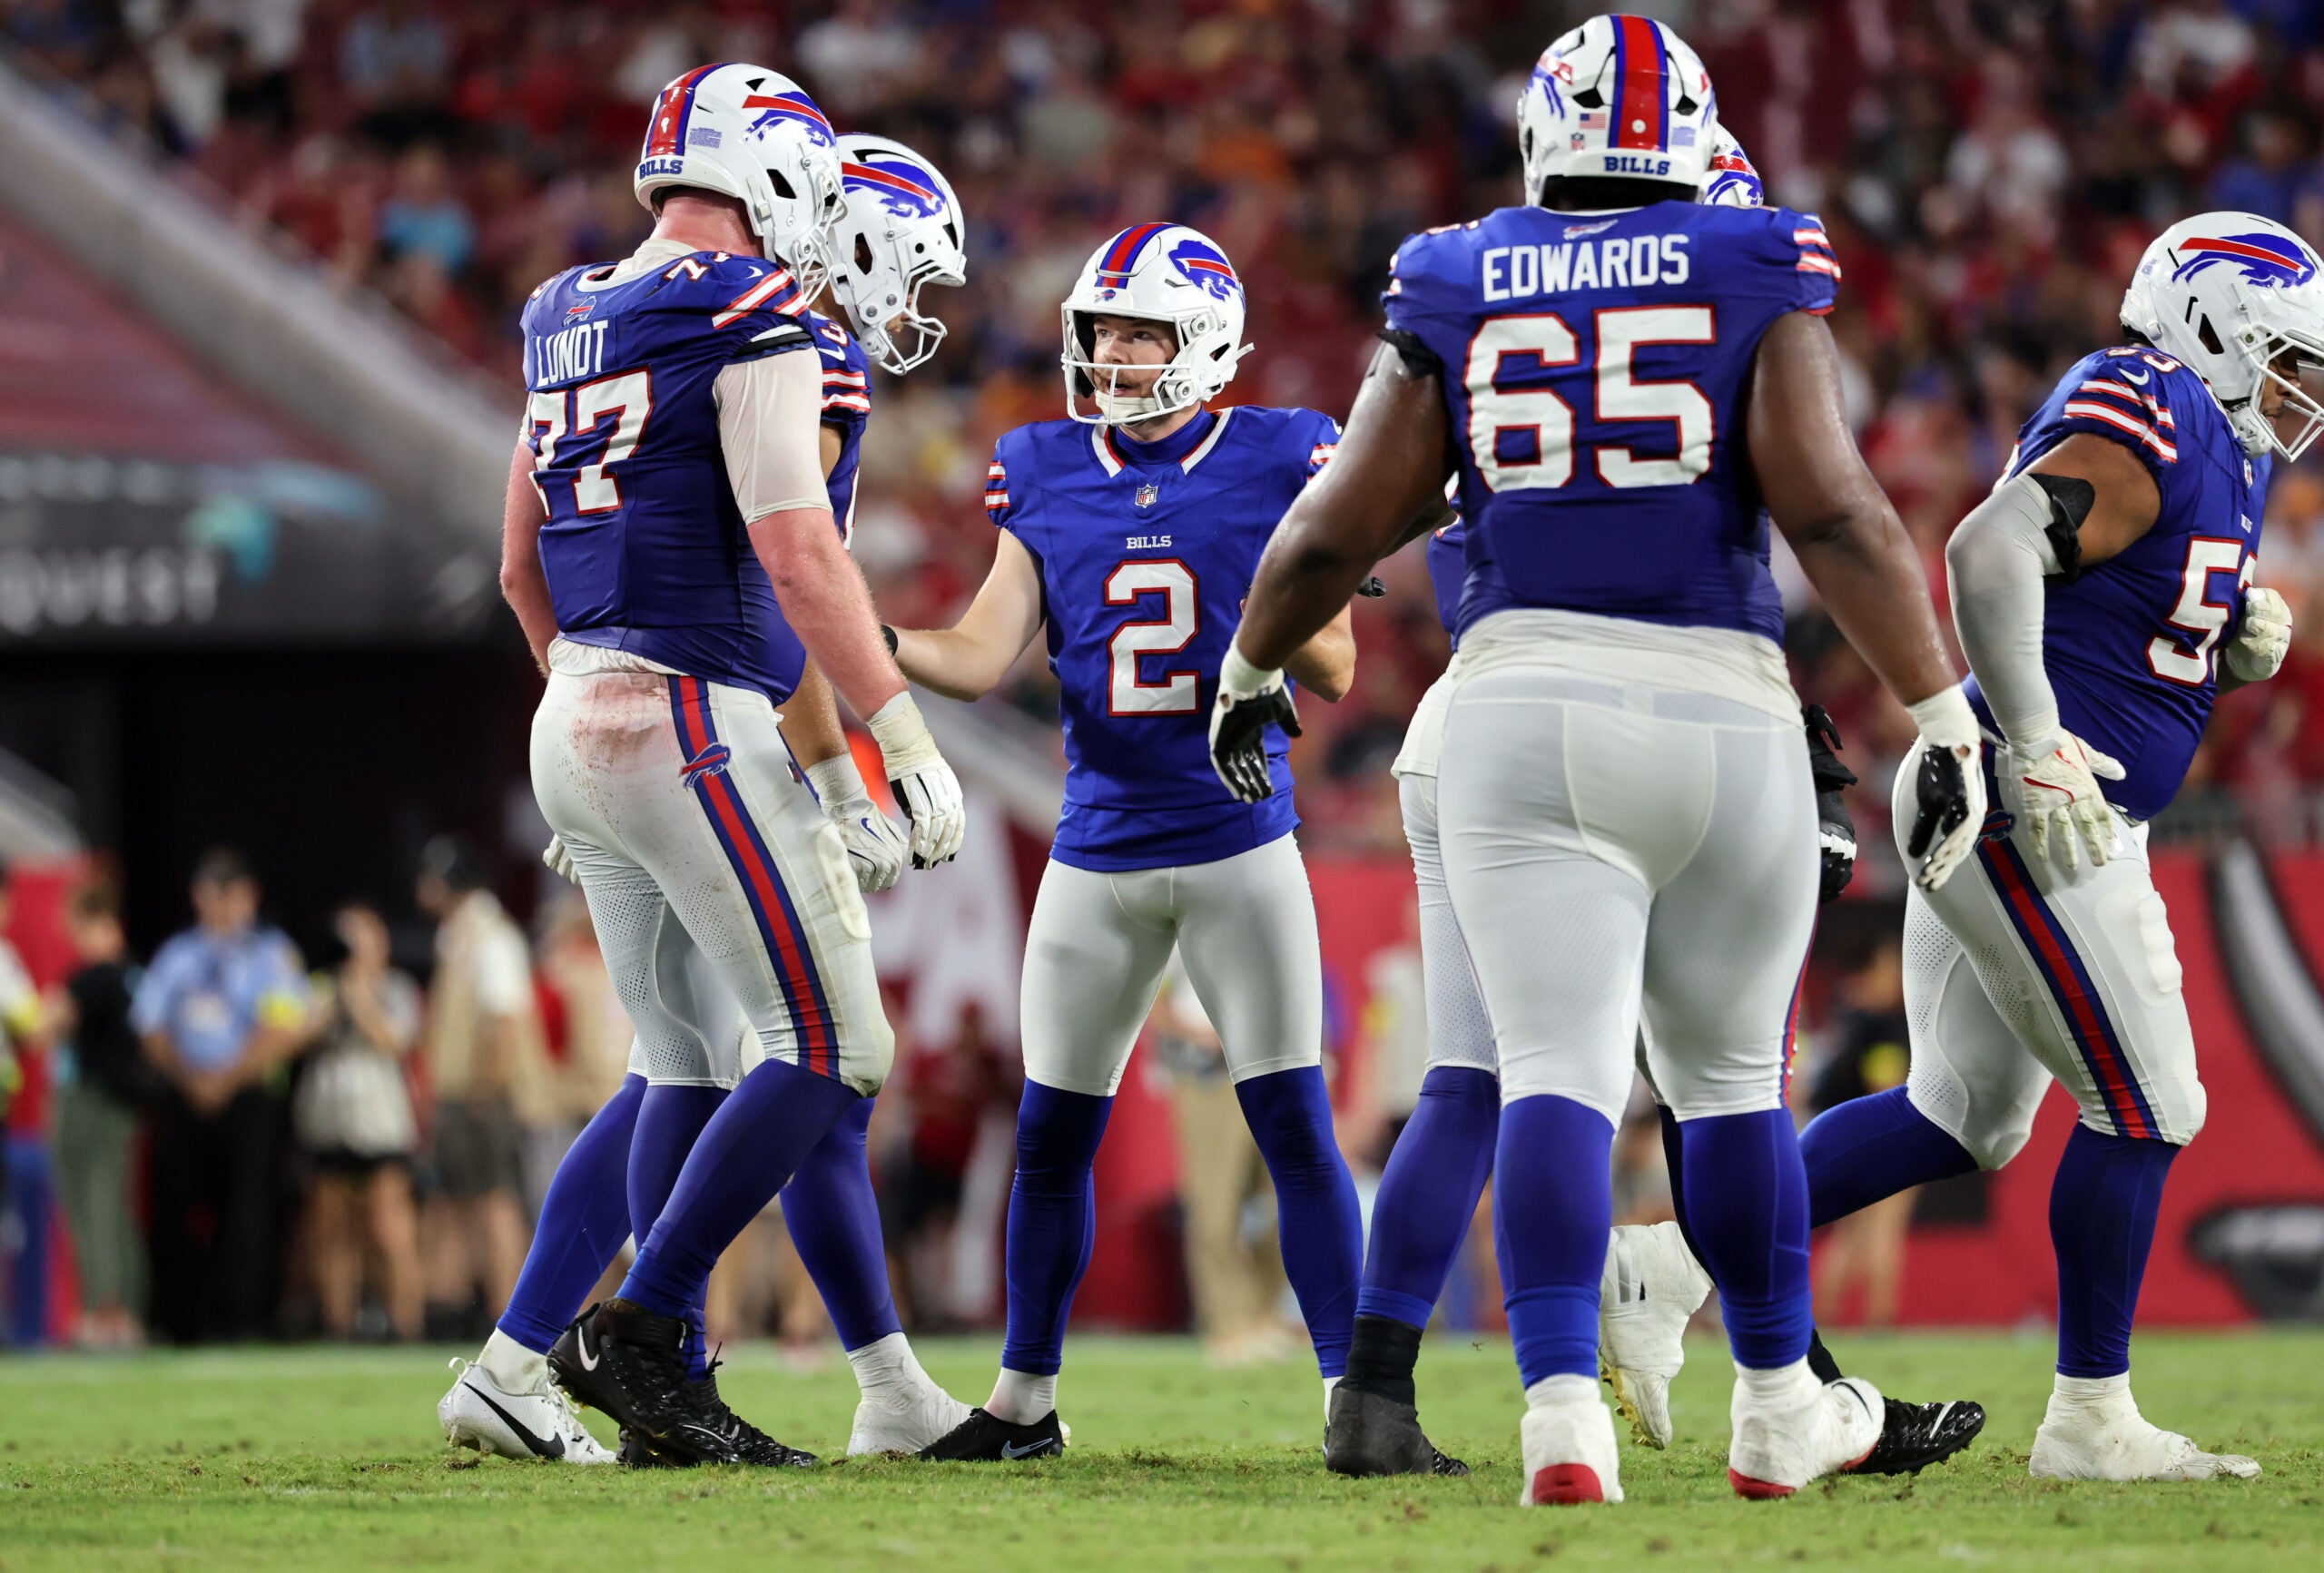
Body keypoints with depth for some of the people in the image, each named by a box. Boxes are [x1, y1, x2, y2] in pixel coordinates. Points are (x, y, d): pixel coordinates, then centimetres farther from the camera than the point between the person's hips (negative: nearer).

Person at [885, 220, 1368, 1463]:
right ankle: (1024, 1399, 22)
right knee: (1052, 1134, 9)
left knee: (1295, 1124, -8)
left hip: (1239, 843, -3)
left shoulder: (1274, 464, -3)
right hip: (1098, 857, 3)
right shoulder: (1048, 474, 5)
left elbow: (1335, 673, -1)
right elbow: (981, 659, 1)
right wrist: (855, 635, -15)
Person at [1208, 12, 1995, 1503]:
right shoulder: (1756, 281, 2)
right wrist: (1943, 716, -7)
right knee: (1730, 1074, 15)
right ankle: (1779, 1409, 26)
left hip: (1523, 709, 0)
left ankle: (1564, 1409, -22)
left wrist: (1249, 669, 28)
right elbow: (1833, 510, -8)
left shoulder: (1456, 294, 8)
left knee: (1560, 1073, -5)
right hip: (1720, 711, 0)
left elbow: (1338, 531, 10)